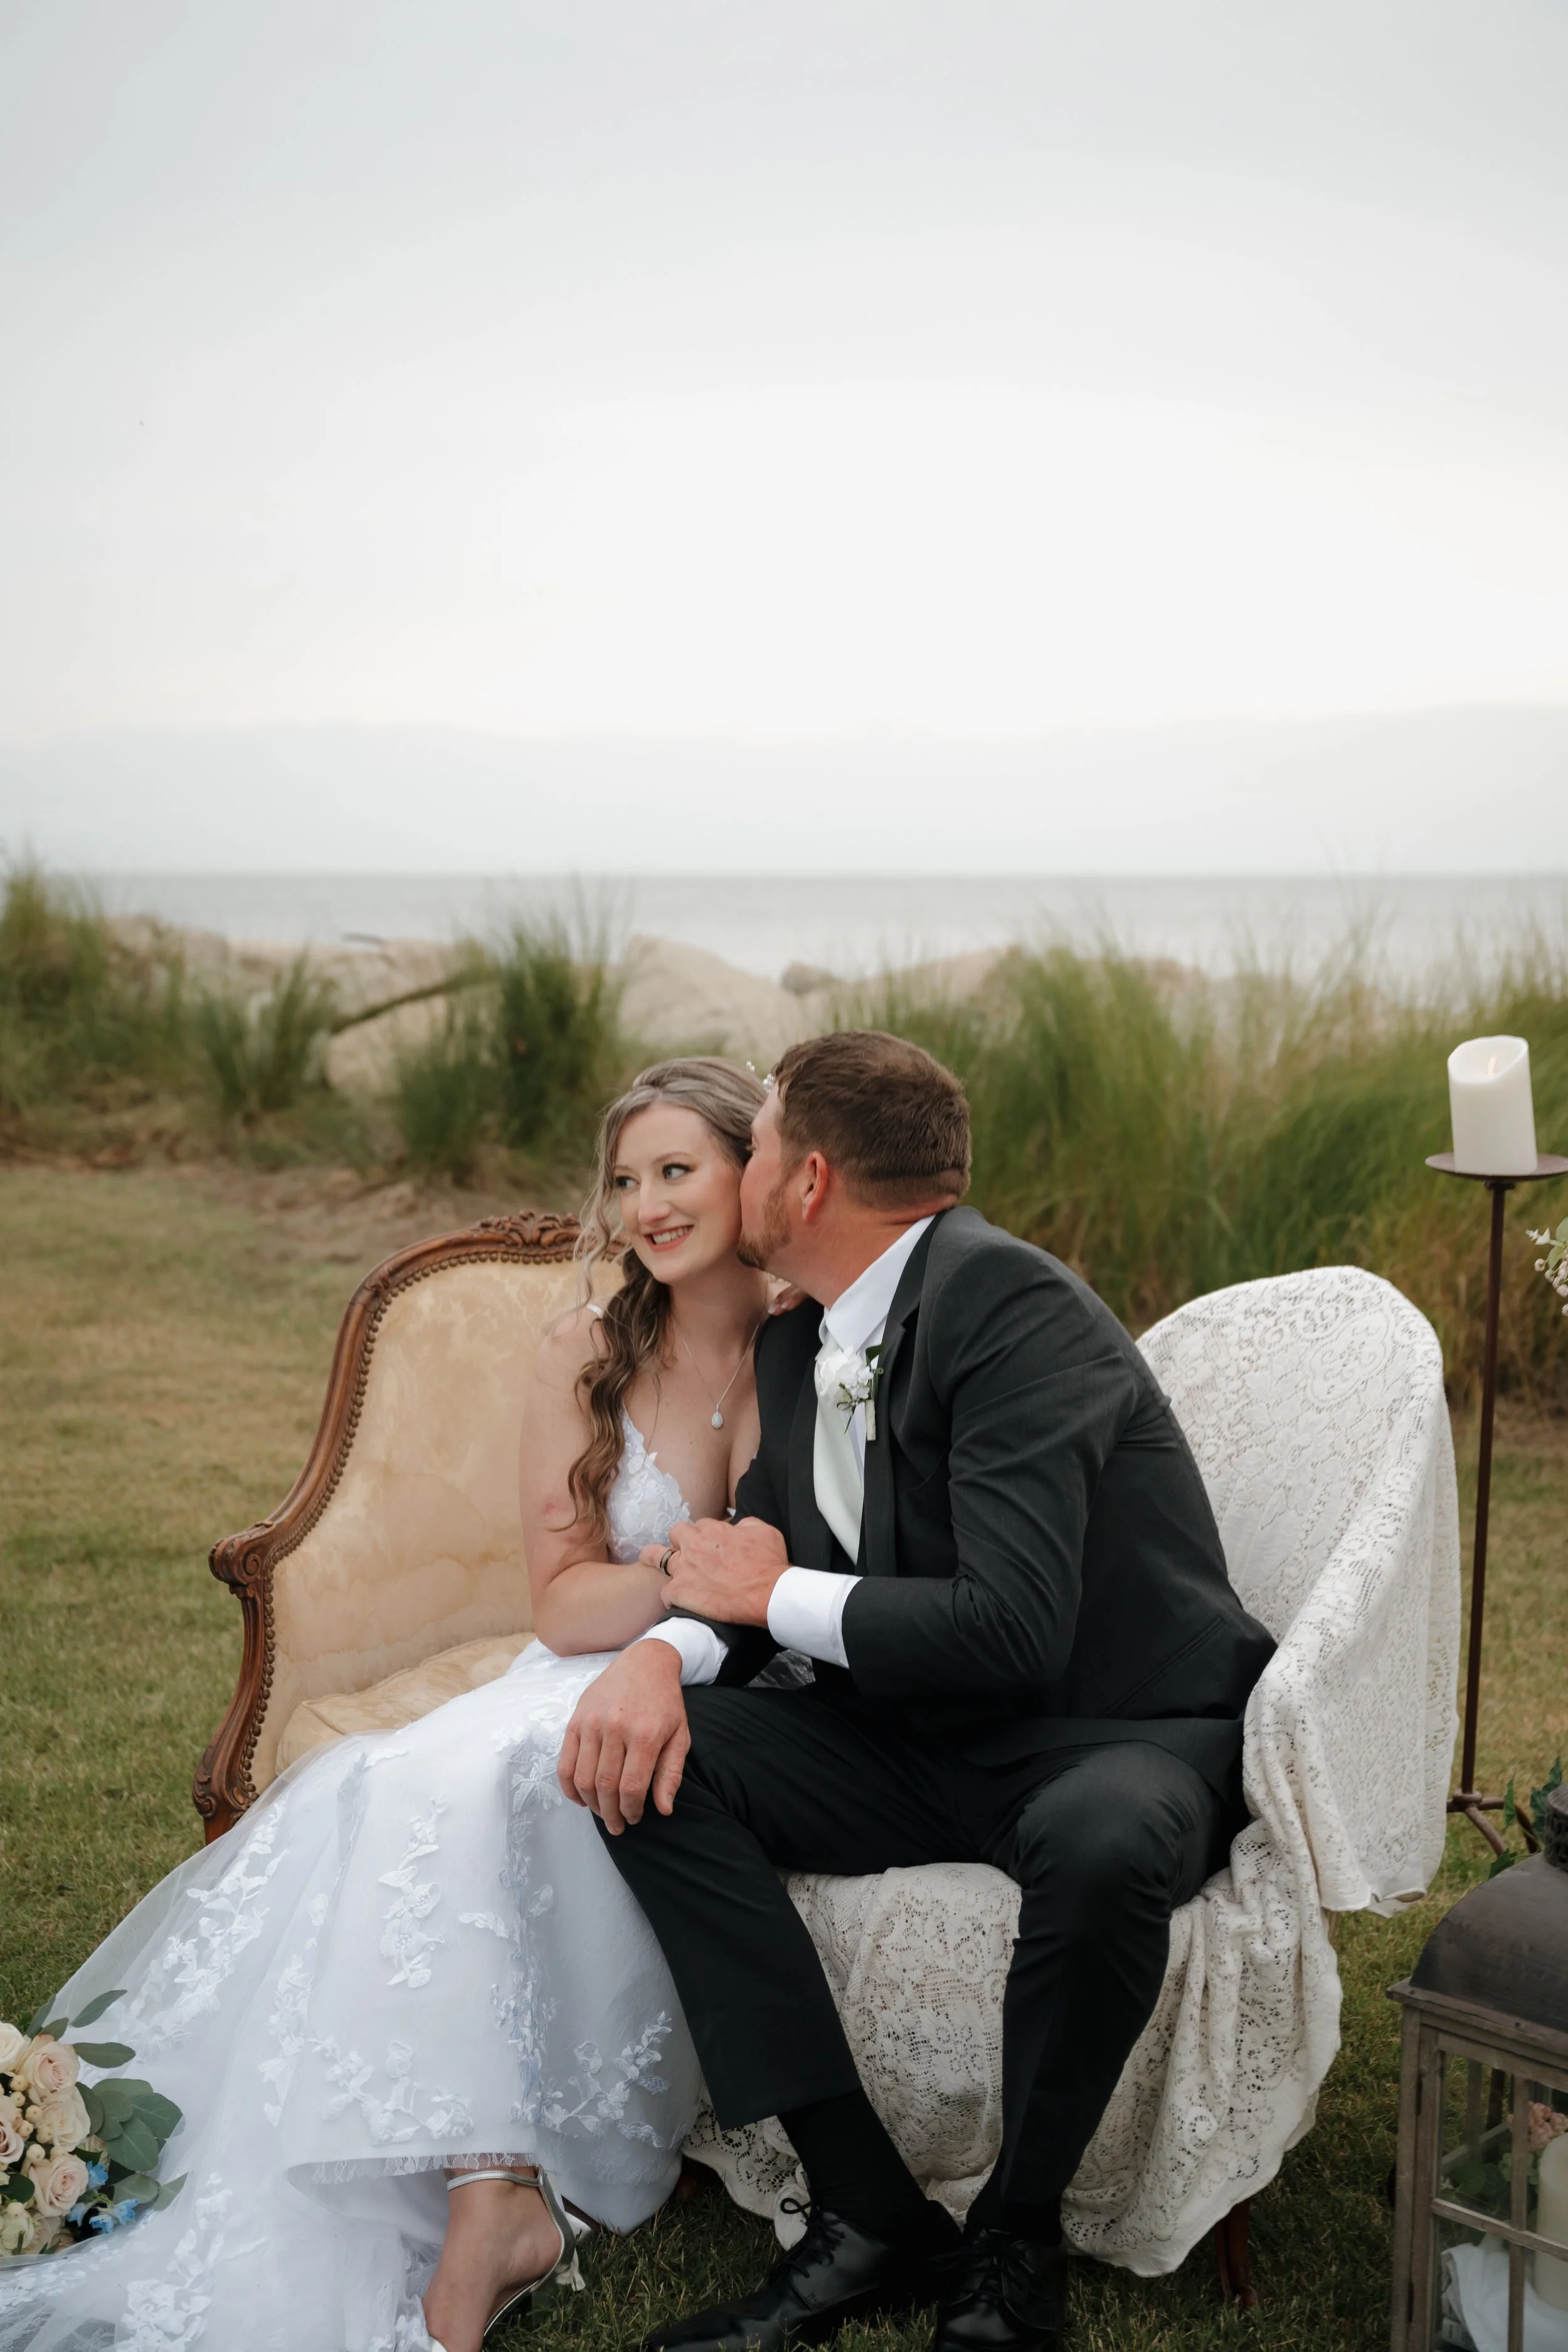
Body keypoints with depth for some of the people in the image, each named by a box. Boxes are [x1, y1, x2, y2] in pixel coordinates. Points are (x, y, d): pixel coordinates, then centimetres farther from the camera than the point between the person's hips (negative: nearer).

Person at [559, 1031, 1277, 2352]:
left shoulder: (1011, 1306, -21)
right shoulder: (800, 1347, 6)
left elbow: (1013, 1628, -29)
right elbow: (758, 1554, 11)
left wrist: (778, 1594, -15)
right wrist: (667, 1650, -13)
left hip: (1129, 1739, -7)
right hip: (928, 1743, 8)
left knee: (1101, 1841, -40)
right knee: (649, 1758, -12)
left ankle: (1014, 2246, -10)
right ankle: (869, 2216, -11)